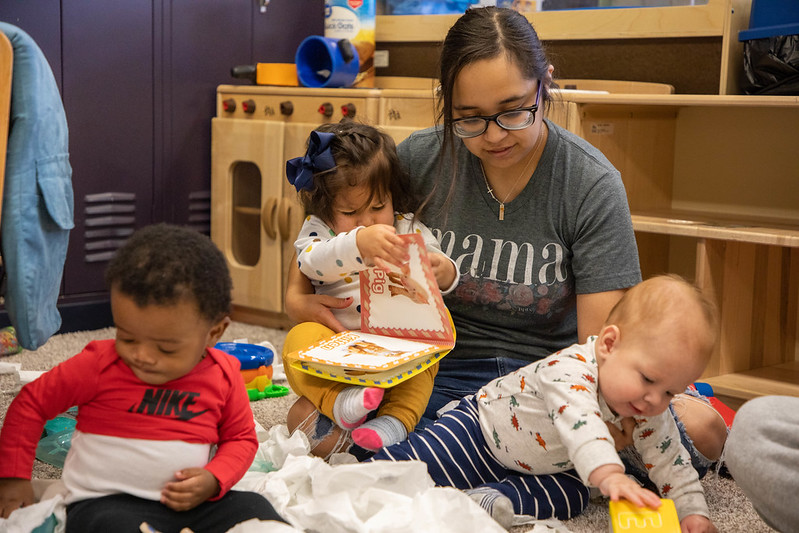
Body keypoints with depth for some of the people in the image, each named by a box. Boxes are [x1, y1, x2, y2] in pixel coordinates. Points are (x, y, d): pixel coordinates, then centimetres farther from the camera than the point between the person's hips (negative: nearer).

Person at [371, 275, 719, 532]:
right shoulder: (570, 370, -40)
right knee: (416, 466, -20)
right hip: (481, 431, -7)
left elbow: (671, 461, -5)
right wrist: (610, 476, -72)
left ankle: (497, 497, -18)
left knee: (573, 494, -16)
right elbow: (581, 427, -57)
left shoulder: (651, 413, -16)